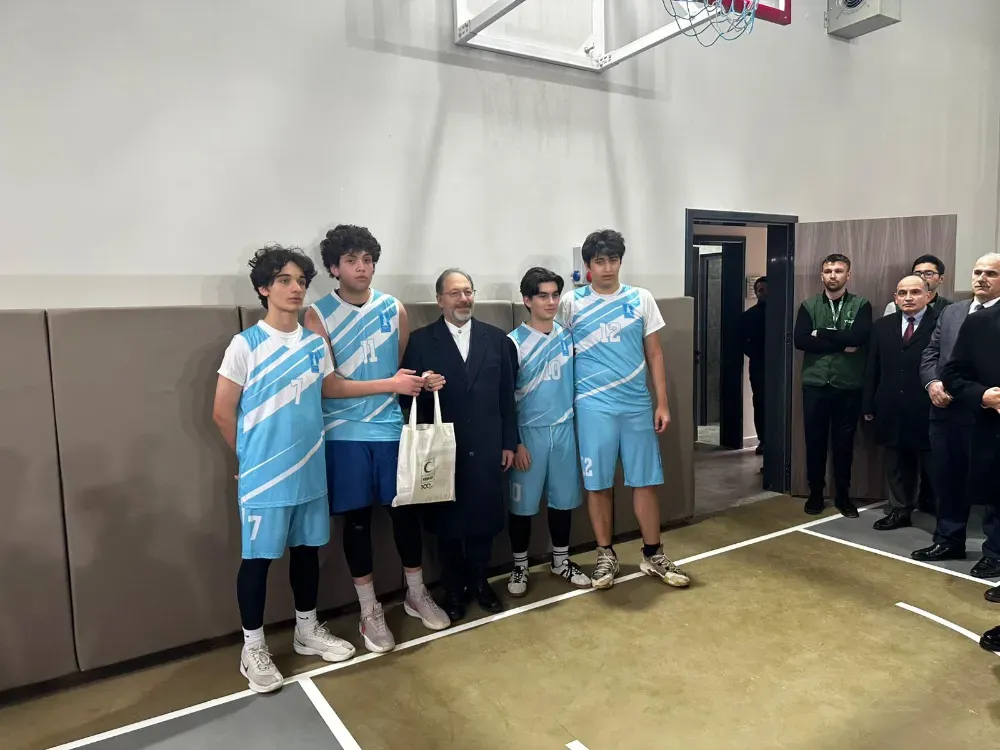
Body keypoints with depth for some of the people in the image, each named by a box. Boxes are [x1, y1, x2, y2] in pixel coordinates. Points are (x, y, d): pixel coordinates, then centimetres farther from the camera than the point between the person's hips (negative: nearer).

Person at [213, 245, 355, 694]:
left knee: (307, 548, 17)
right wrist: (253, 458, 2)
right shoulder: (245, 345, -11)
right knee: (258, 558, 6)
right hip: (264, 476, -5)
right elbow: (223, 413, -7)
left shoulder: (315, 344, 3)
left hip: (310, 470, 5)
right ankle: (253, 648, 24)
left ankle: (307, 631, 35)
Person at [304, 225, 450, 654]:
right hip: (345, 434, -2)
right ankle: (370, 611, 23)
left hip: (392, 428, 3)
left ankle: (416, 594, 31)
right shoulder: (318, 316, -5)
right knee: (357, 518, 7)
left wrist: (423, 380, -8)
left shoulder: (394, 309, 4)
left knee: (406, 508, 11)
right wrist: (389, 384, -18)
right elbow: (325, 384, -12)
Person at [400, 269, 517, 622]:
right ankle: (453, 589, 29)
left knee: (484, 517, 12)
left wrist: (509, 442, 5)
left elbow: (506, 395, 6)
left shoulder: (496, 338, 5)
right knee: (447, 521, 11)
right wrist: (424, 388, -26)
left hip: (486, 447, 2)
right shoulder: (421, 340, -3)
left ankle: (479, 581, 33)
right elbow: (406, 395, -4)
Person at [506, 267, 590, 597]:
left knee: (563, 498, 12)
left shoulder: (568, 336, 4)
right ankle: (520, 566, 21)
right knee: (523, 502, 5)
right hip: (529, 433, -4)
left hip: (564, 430, 4)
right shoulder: (514, 342, -8)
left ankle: (561, 561, 29)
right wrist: (514, 443, -9)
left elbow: (575, 379, 12)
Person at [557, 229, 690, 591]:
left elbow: (654, 354, 8)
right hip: (593, 406, -2)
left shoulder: (641, 299, 6)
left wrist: (662, 403, 4)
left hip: (638, 404, 2)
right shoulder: (571, 303, 0)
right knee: (597, 484, 5)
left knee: (645, 481, 7)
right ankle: (606, 555, 21)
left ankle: (653, 555, 22)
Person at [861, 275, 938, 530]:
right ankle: (900, 510, 28)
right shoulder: (882, 326, 9)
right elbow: (872, 369, 9)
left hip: (928, 409, -5)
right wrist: (868, 405, 7)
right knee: (897, 465, 15)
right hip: (892, 410, 5)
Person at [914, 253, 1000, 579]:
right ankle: (948, 540, 30)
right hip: (945, 412, 6)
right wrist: (932, 384, -5)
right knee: (947, 480, 15)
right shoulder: (950, 312, 14)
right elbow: (930, 353, 12)